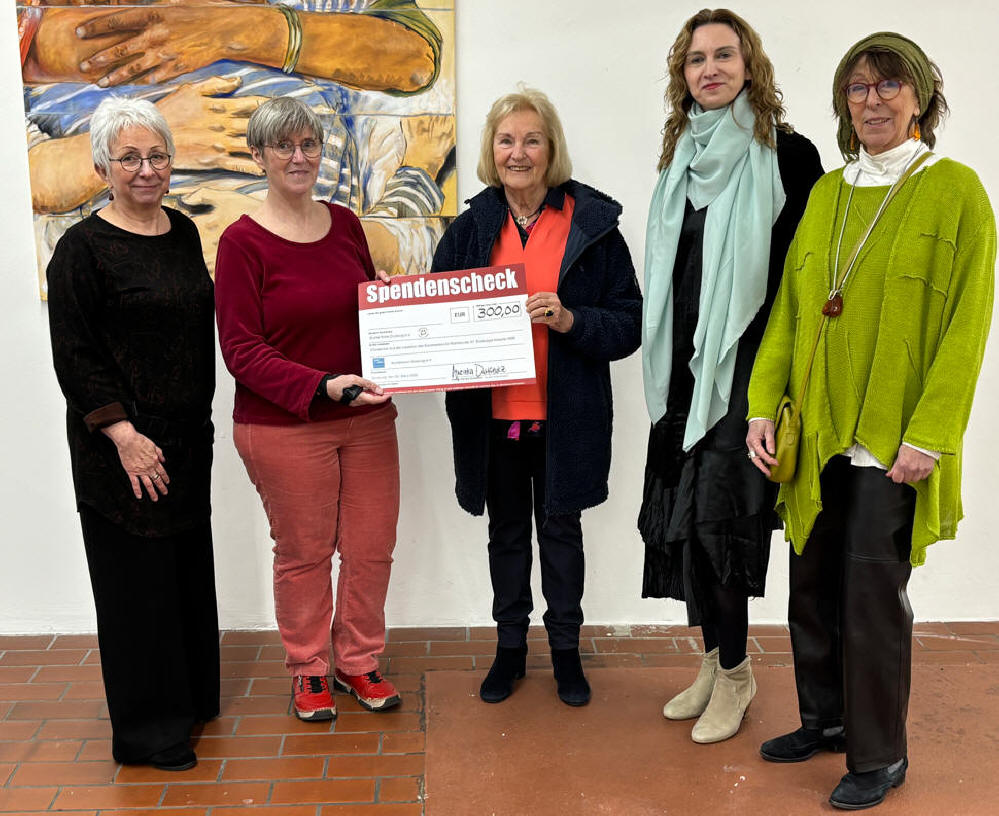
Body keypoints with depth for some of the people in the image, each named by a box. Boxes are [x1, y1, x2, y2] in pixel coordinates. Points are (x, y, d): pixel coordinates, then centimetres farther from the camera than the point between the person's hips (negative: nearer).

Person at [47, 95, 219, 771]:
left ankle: (191, 698, 34)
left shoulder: (183, 232, 9)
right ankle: (147, 732, 18)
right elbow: (74, 356, -14)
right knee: (136, 576, 3)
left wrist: (200, 416, 15)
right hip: (121, 445, -7)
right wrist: (123, 434, -20)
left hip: (187, 436, 7)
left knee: (188, 567, 16)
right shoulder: (83, 248, -11)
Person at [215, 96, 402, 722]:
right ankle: (309, 669, 31)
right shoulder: (243, 242, -9)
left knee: (372, 548, 11)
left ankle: (358, 662, 32)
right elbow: (242, 350, -13)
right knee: (304, 554, 9)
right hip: (283, 428, -5)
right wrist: (323, 386, -24)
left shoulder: (345, 224, 7)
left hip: (366, 418, 5)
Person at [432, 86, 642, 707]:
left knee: (560, 528, 11)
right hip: (491, 412, 2)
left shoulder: (592, 222, -4)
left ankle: (566, 648, 31)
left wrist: (570, 320, -21)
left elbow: (629, 323, -5)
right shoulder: (471, 226, 4)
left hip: (565, 413, -2)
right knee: (507, 530, 15)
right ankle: (511, 647, 32)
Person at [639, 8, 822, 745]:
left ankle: (734, 672, 14)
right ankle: (716, 664, 24)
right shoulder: (681, 158, 13)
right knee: (682, 517, 8)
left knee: (712, 516, -6)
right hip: (687, 368, 6)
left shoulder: (788, 155, -5)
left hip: (747, 369, -6)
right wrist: (666, 371, 16)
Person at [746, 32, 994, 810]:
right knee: (813, 586, 13)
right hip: (816, 435, 5)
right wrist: (763, 404, 1)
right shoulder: (826, 192, 11)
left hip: (895, 443, -5)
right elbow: (788, 309, 9)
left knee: (874, 594, 1)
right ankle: (826, 719, 33)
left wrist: (930, 436, -16)